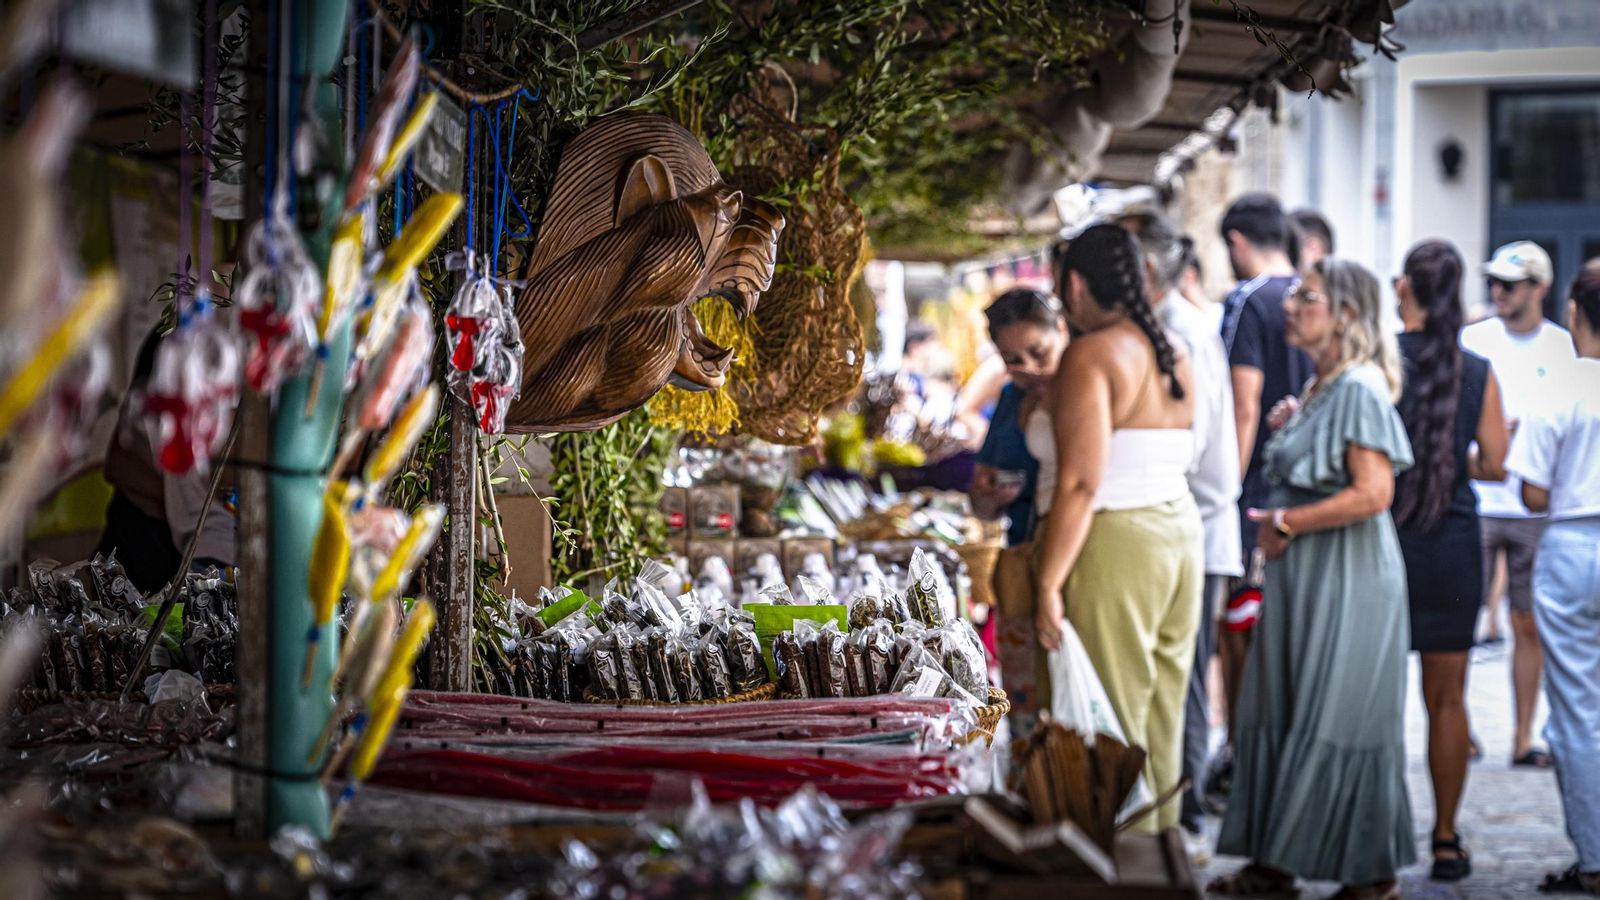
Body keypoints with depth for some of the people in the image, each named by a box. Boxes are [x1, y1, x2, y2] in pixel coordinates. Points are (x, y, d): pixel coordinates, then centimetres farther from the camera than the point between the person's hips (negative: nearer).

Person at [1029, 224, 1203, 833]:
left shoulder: (1090, 355, -11)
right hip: (1181, 533, 8)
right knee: (1161, 717, 13)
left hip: (1111, 544, -8)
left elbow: (1080, 482, -18)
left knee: (1110, 728, -4)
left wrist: (1048, 583, -18)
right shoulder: (1173, 354, 13)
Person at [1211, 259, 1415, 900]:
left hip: (1346, 581, -10)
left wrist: (1287, 523, -16)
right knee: (1279, 716, 11)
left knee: (1335, 723, -3)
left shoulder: (1359, 389, -15)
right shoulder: (1322, 388, 14)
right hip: (1303, 580, 10)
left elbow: (1373, 492, -23)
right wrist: (1288, 431, 10)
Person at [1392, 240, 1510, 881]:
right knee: (1446, 697, 9)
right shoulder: (1477, 373, -3)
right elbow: (1494, 463, 0)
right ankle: (1445, 840, 14)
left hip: (1379, 537, -1)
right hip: (1452, 544, 1)